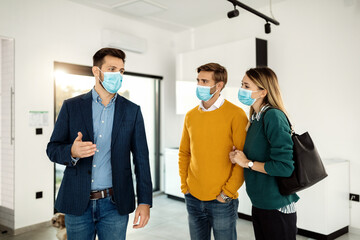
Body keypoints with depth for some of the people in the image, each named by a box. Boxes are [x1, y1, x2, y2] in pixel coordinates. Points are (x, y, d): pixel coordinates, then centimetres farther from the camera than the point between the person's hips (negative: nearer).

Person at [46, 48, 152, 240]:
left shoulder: (132, 111, 2)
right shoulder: (71, 106, 1)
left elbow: (141, 159, 1)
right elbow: (52, 149, 3)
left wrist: (145, 202, -3)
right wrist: (72, 152, -20)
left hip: (115, 204, 0)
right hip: (77, 202, 1)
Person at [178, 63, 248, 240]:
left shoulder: (235, 114, -10)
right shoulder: (191, 115, 6)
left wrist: (228, 192, -14)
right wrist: (184, 185, 5)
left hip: (222, 201, -5)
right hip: (193, 198, 5)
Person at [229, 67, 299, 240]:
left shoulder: (273, 116, -19)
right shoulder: (256, 118, 8)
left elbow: (285, 167, -25)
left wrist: (248, 163, -16)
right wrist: (239, 157, -1)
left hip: (277, 207, -8)